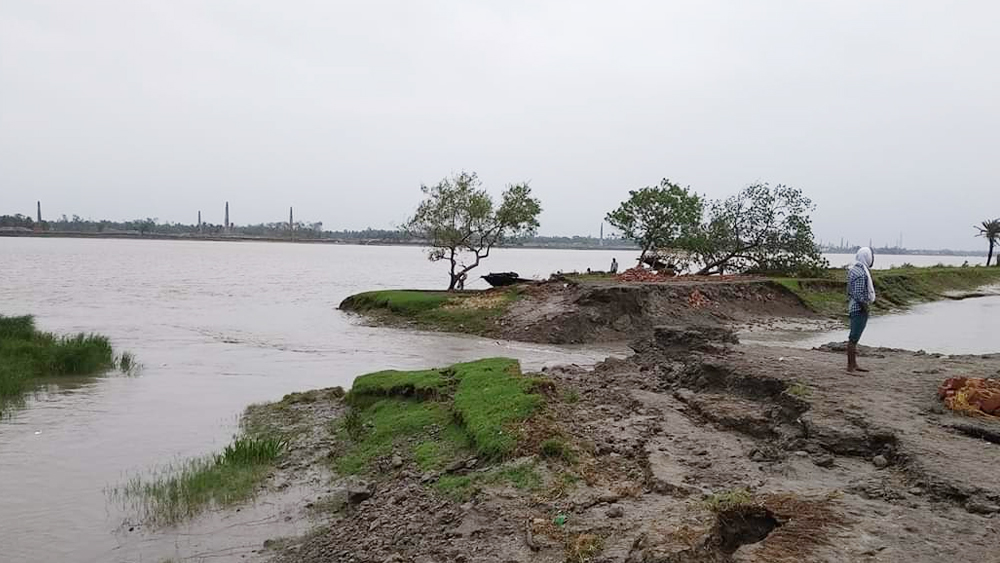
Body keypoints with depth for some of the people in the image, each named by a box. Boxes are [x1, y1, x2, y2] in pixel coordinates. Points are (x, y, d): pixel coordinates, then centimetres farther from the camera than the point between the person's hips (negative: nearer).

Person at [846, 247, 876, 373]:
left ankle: (854, 364, 24)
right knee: (854, 338, -8)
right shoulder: (861, 273, -18)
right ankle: (850, 367, -5)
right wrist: (866, 306, -17)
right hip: (859, 309, -11)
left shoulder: (856, 269, 13)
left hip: (855, 308, 11)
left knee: (854, 338, 15)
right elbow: (858, 294, -23)